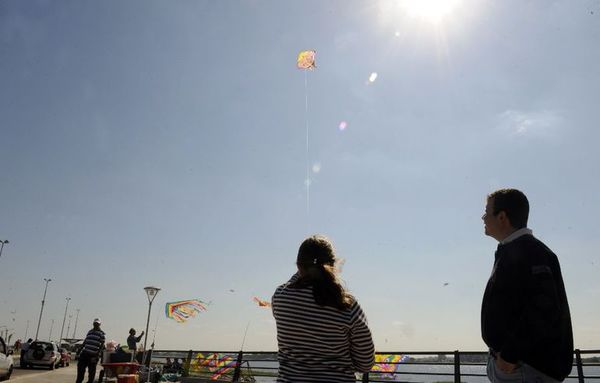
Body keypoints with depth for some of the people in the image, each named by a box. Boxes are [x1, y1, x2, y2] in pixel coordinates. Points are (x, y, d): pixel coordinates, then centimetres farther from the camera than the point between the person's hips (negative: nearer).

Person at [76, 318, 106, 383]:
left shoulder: (101, 333, -2)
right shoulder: (90, 331, 15)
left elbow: (102, 344, -7)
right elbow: (85, 341, 22)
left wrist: (98, 353, -14)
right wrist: (81, 350, 18)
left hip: (93, 355, -5)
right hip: (85, 353, 5)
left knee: (91, 370, 1)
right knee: (80, 367, 6)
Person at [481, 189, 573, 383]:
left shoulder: (529, 251, -15)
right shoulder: (509, 252, 16)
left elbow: (543, 308, -25)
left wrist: (510, 353, -22)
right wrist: (501, 353, 17)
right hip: (509, 363, 9)